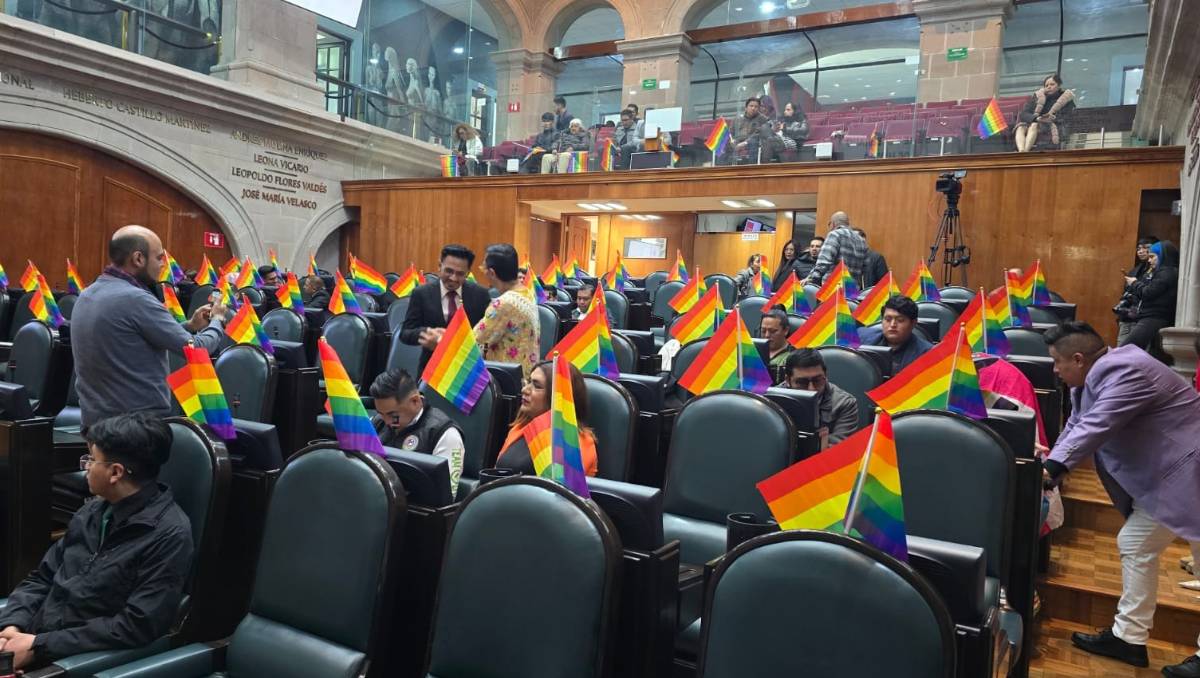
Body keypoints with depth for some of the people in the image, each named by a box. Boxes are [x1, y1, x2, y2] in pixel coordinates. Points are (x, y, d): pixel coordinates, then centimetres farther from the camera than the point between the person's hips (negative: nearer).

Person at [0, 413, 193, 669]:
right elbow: (42, 578, 14)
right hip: (34, 634, 7)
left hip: (78, 660, -7)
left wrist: (39, 646, -16)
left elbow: (135, 627, -19)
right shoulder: (93, 511, 8)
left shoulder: (169, 535, -17)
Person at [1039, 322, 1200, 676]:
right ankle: (1129, 637, 20)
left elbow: (1094, 428, -32)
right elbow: (1077, 426, 10)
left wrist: (1052, 469, -33)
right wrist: (1050, 462, 0)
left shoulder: (1124, 372, -24)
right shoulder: (1098, 376, 7)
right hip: (1161, 475, 11)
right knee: (1135, 546, 12)